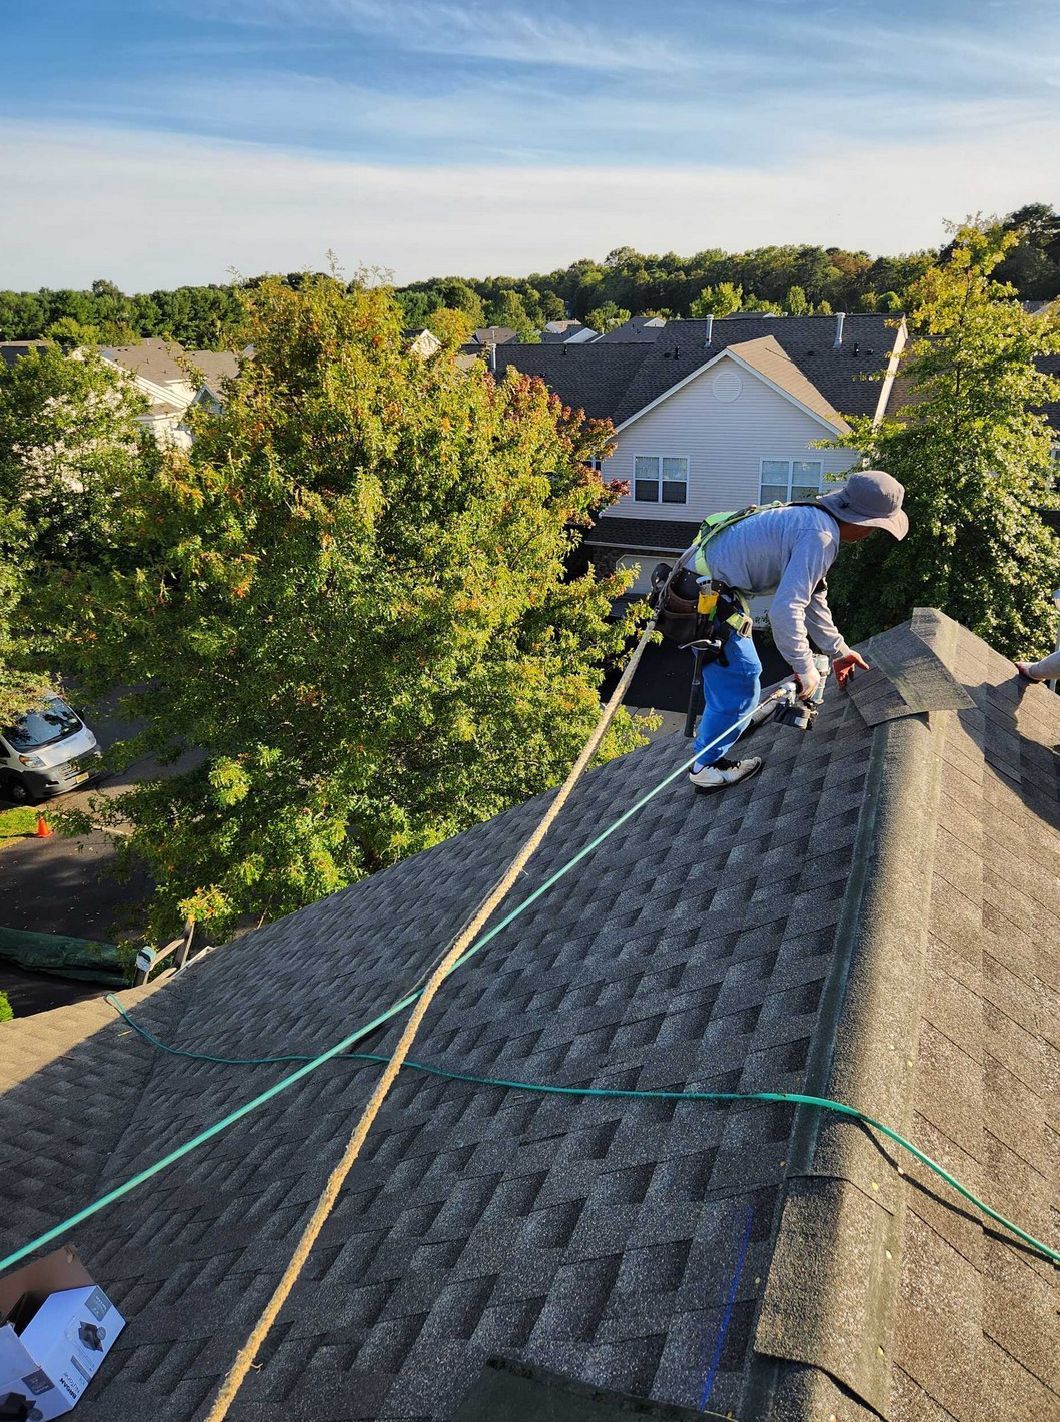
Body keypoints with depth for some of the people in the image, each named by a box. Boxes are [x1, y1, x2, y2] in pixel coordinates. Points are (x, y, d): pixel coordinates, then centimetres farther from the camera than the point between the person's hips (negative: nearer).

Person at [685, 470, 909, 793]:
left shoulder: (815, 519, 11)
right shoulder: (820, 536, -21)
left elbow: (812, 597, 20)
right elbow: (786, 609, -29)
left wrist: (838, 650, 23)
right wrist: (805, 669, -17)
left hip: (701, 575, 10)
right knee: (739, 680, 1)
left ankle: (724, 720, 50)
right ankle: (707, 766, 16)